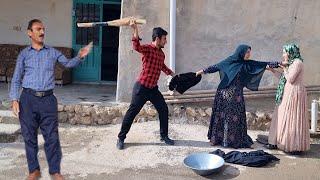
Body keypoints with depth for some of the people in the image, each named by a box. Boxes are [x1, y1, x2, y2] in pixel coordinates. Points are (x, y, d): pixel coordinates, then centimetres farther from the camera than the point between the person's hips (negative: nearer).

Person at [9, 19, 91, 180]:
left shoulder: (52, 52, 10)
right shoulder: (24, 54, 8)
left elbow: (68, 64, 16)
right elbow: (16, 79, 7)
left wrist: (80, 57, -4)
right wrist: (14, 99, -3)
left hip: (48, 99, 0)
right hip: (28, 99, 0)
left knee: (51, 136, 1)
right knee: (29, 136, 7)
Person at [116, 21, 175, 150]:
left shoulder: (161, 53, 9)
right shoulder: (147, 49, -14)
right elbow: (136, 47, -37)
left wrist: (172, 74, 37)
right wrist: (135, 30, -48)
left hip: (153, 88, 7)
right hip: (141, 88, -7)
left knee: (163, 110, 8)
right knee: (132, 112, 0)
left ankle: (164, 136, 23)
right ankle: (121, 138, 12)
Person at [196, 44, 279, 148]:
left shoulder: (247, 64, 5)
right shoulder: (229, 61, 2)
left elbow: (264, 64, 0)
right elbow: (216, 67, 10)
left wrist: (279, 64, -6)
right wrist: (203, 71, 12)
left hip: (236, 95, 1)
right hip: (224, 93, -1)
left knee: (235, 116, 0)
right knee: (222, 115, 5)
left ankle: (234, 140, 9)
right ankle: (218, 138, 15)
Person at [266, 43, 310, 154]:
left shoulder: (297, 62, -14)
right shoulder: (291, 63, 15)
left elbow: (290, 79, -20)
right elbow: (282, 77, 17)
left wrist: (284, 68, -9)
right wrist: (272, 70, 11)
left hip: (294, 94, -10)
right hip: (288, 94, 10)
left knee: (293, 119, -6)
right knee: (282, 118, 12)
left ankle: (297, 147, 2)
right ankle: (277, 143, 19)